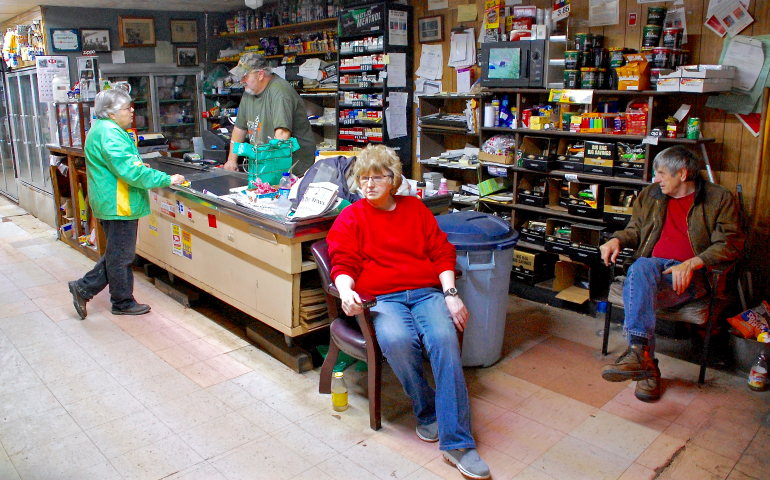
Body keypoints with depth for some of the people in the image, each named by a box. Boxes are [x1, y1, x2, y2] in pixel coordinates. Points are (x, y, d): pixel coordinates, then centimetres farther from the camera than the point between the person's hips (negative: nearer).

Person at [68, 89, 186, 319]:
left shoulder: (101, 129, 16)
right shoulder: (110, 134, -20)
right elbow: (131, 172, -27)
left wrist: (137, 166, 17)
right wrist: (167, 180, -23)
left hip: (109, 203, 11)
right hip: (118, 205, -11)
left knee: (116, 254, 20)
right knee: (120, 256, 3)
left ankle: (83, 288, 25)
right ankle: (123, 303, 16)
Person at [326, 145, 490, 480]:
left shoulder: (415, 208, 21)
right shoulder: (350, 219, 15)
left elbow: (442, 252, 15)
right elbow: (343, 264, 6)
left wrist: (451, 294, 0)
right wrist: (346, 292, -18)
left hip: (427, 292, 2)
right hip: (381, 298, -1)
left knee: (444, 339, -29)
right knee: (396, 340, -35)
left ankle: (456, 442, -26)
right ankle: (426, 412, -8)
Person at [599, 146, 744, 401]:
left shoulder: (719, 198, 7)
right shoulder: (650, 195, 22)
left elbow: (730, 244, -2)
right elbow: (635, 230, 27)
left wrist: (691, 264, -18)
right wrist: (617, 239, 2)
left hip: (691, 275, -3)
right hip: (653, 265, 3)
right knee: (640, 267, -36)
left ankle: (638, 354, -40)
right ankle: (643, 355, -47)